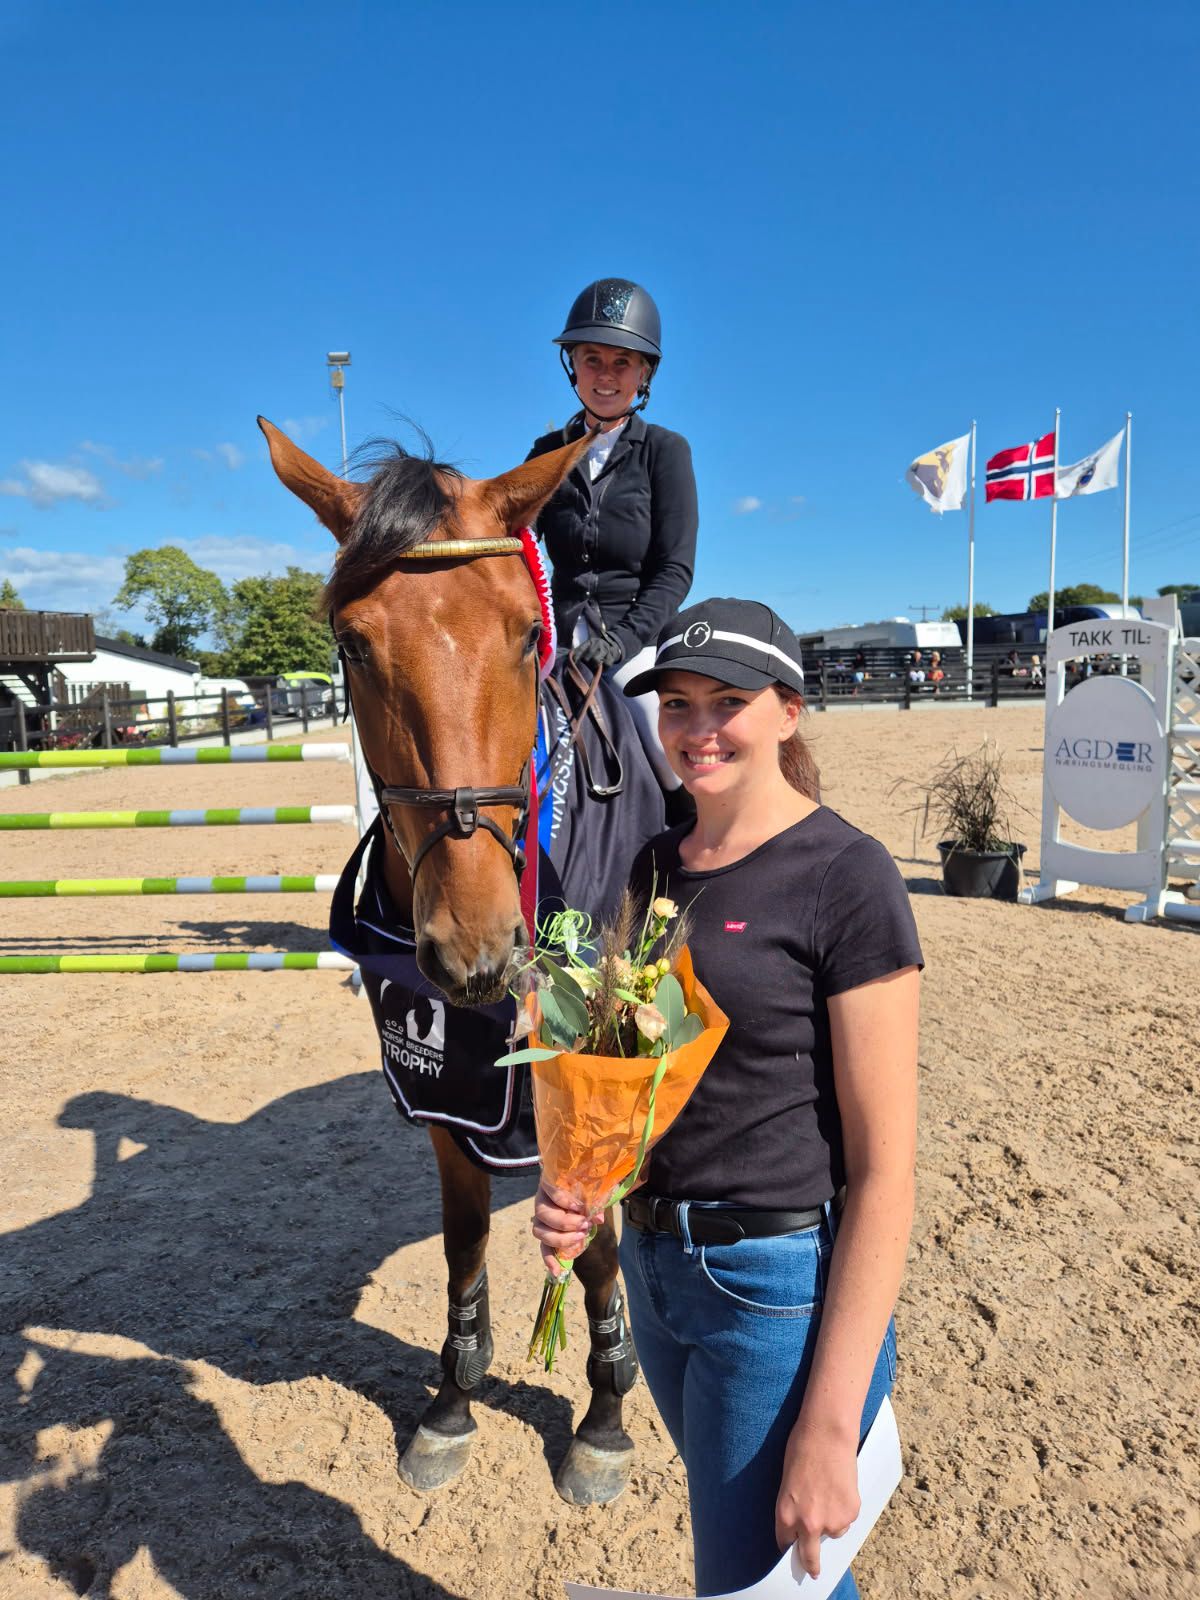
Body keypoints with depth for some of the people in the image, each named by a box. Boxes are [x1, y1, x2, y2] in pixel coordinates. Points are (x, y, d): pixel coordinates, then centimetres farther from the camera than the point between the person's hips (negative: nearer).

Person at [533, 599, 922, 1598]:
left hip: (781, 1287, -7)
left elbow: (884, 1172, -18)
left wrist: (828, 1429, -18)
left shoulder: (845, 877, -18)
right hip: (656, 1267, 7)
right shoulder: (654, 867, 2)